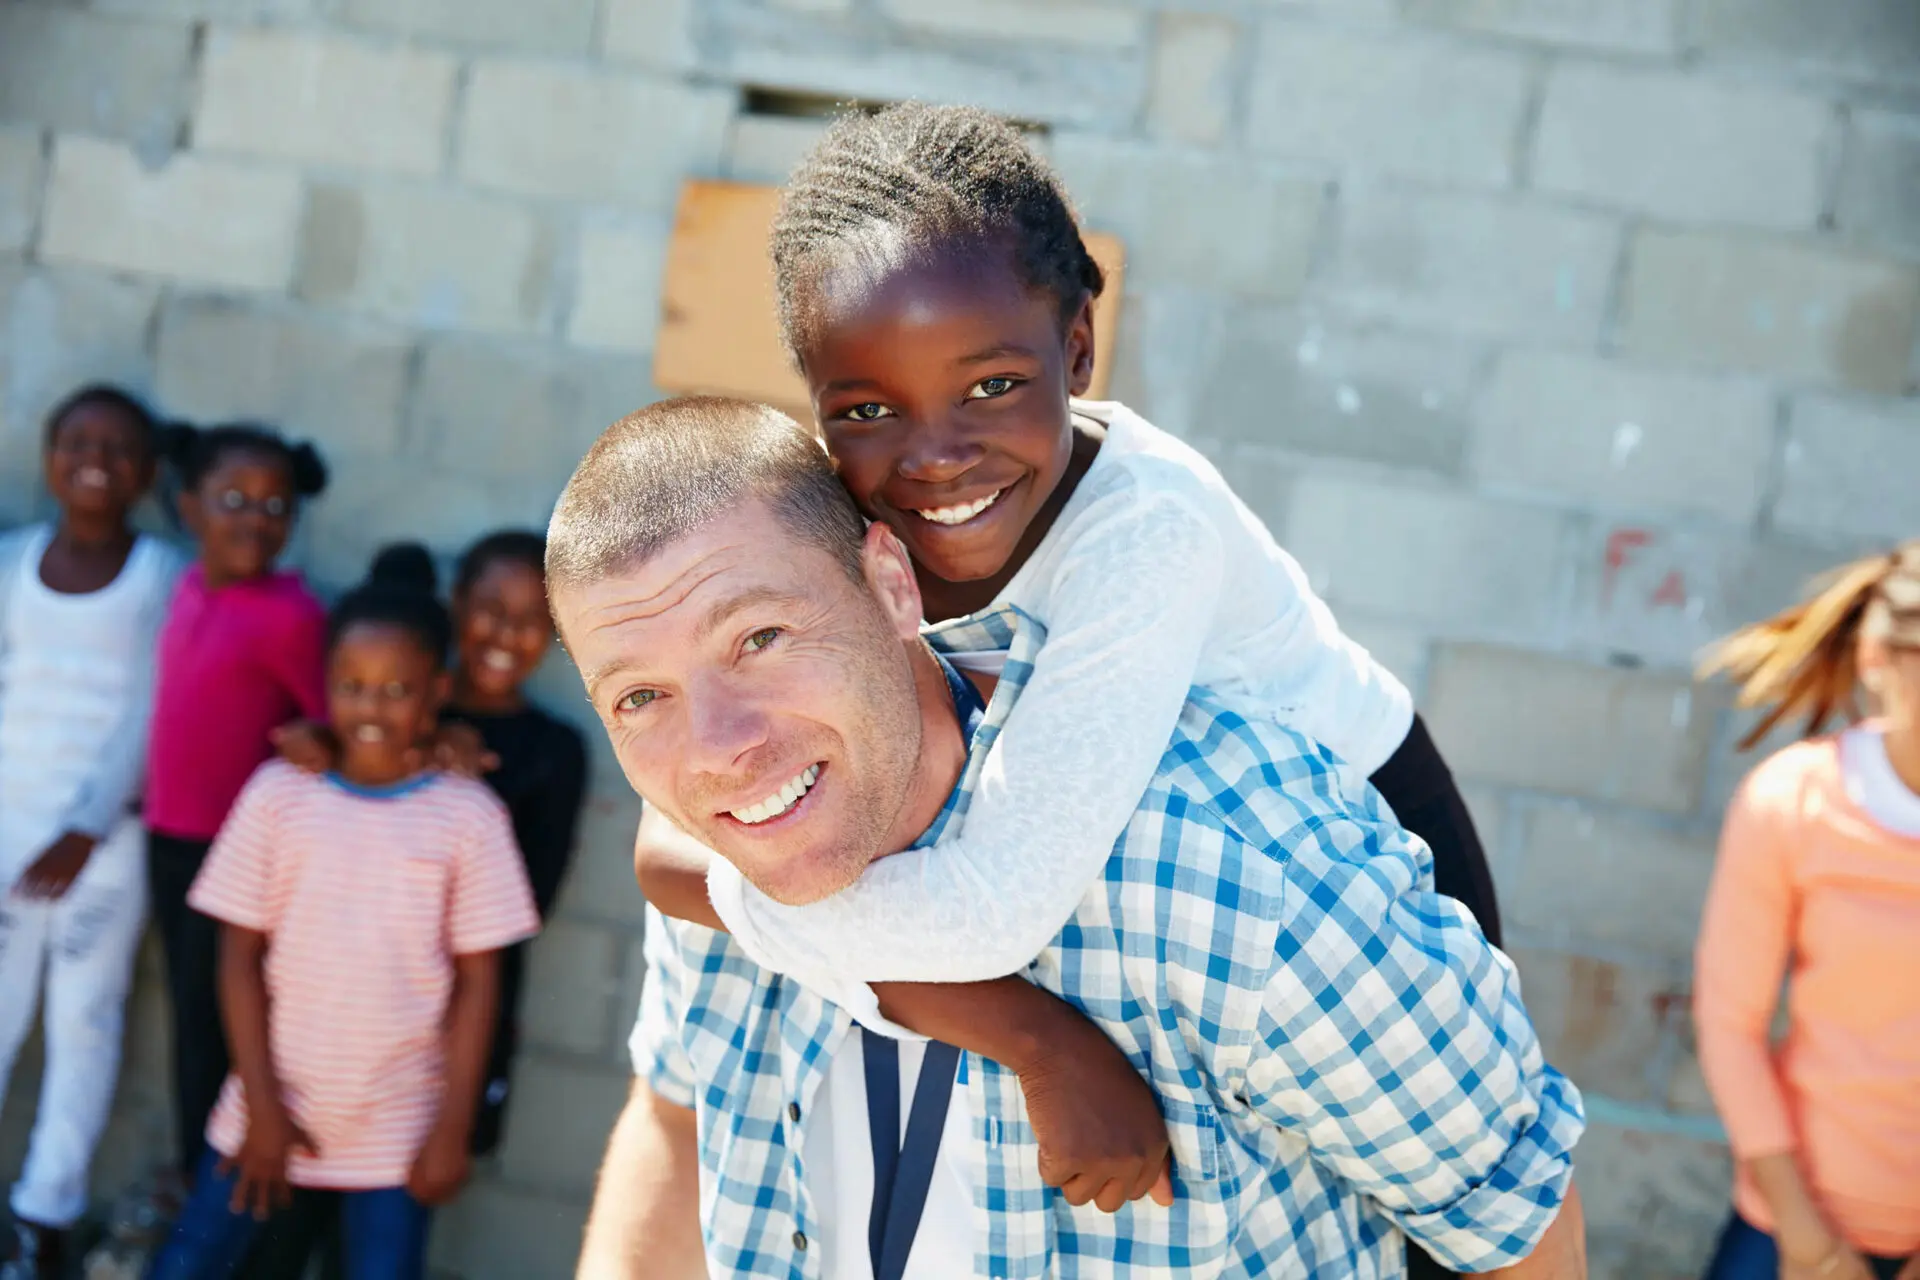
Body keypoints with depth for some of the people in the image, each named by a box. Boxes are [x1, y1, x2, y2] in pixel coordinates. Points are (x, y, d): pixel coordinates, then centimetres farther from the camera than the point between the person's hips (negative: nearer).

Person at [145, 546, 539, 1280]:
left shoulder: (468, 816, -7)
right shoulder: (278, 794, -4)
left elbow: (476, 983, -3)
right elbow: (240, 957, -1)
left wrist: (453, 1128, -5)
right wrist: (262, 1104, -5)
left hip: (398, 1126, -1)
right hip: (275, 1103, 2)